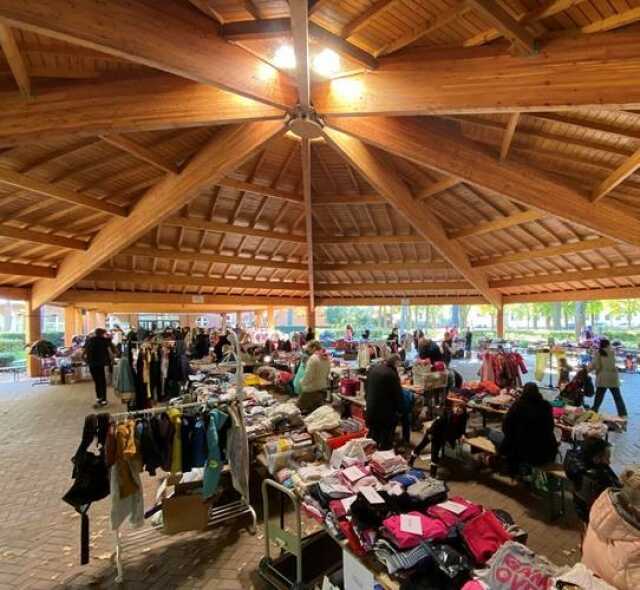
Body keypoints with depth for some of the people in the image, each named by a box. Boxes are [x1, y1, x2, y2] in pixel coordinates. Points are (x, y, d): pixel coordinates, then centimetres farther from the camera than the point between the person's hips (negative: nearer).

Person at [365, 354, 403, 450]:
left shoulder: (373, 369, 2)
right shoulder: (392, 374, -21)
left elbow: (366, 387, 13)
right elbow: (397, 393, -14)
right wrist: (399, 409, -1)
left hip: (371, 407, 7)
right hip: (386, 410, -7)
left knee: (373, 433, 21)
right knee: (386, 437, 8)